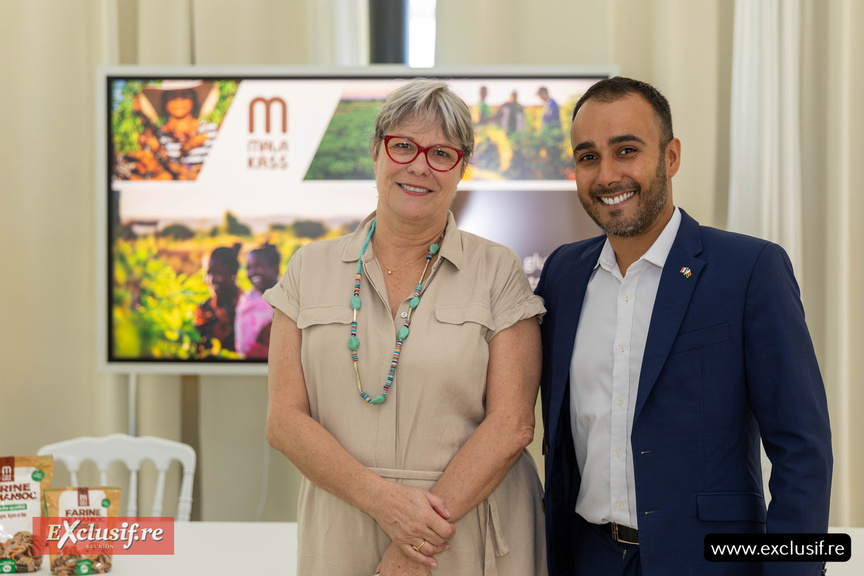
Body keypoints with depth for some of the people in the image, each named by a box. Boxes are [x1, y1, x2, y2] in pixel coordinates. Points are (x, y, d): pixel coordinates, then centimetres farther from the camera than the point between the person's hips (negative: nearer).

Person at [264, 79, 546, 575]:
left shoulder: (499, 271, -1)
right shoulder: (311, 268, 4)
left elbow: (512, 423, -8)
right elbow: (285, 420, -1)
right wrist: (380, 497, -16)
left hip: (472, 532, -1)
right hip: (340, 531, 2)